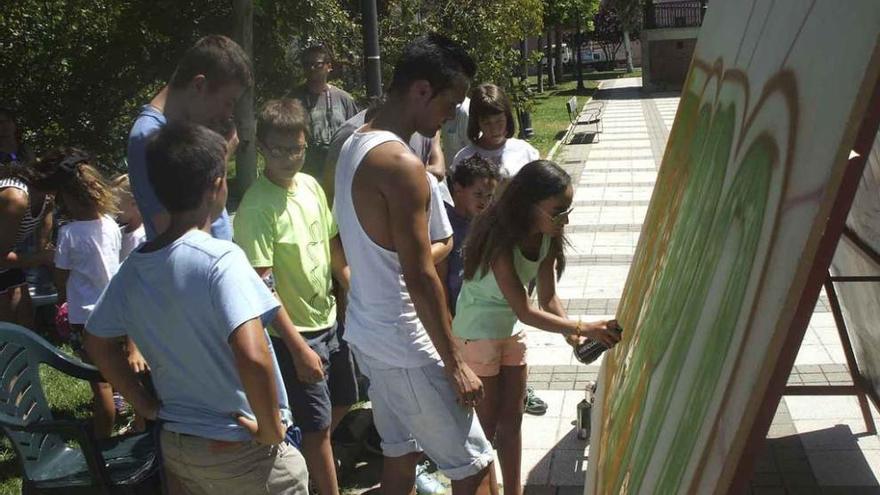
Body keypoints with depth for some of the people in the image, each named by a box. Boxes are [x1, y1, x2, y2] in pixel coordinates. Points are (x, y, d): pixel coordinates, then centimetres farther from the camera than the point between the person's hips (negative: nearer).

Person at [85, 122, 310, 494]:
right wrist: (272, 429, -19)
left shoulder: (133, 268, -2)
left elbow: (97, 344, 11)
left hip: (174, 446, 6)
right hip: (241, 453, -6)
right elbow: (253, 357, -34)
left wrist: (149, 407, 12)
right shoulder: (220, 259, -23)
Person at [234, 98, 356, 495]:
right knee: (317, 424, 4)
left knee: (343, 400, 24)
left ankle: (311, 458, 47)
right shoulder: (256, 206, -21)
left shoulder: (312, 186, 1)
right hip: (295, 332, -8)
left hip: (330, 320, 8)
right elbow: (260, 285, -22)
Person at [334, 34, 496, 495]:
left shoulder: (353, 146, 6)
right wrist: (455, 365, -16)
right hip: (403, 343, -9)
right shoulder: (401, 163, -23)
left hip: (365, 331, 9)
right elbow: (420, 277, -23)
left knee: (400, 451, 21)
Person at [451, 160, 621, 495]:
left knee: (512, 418, 14)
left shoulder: (547, 237, -11)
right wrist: (583, 327, -33)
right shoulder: (500, 240, -33)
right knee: (487, 424, 7)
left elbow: (548, 298, -6)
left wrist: (574, 336, -22)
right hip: (477, 335, -7)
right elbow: (525, 312, -31)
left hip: (511, 331, 7)